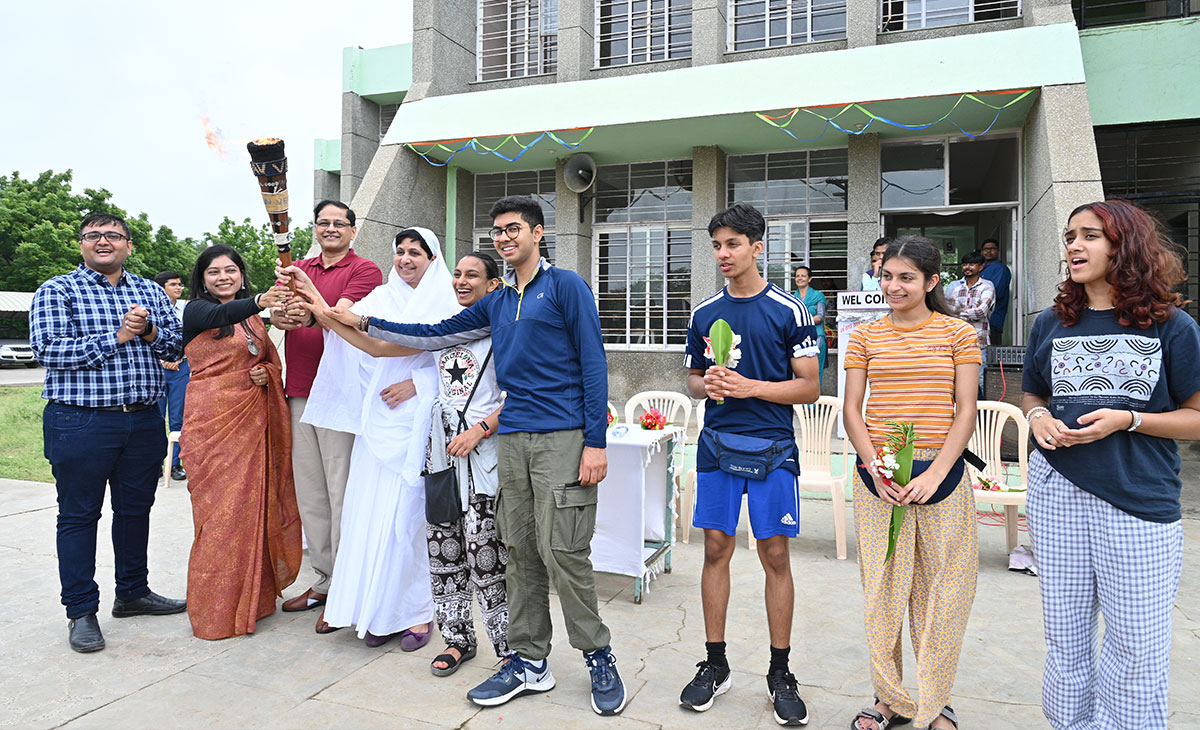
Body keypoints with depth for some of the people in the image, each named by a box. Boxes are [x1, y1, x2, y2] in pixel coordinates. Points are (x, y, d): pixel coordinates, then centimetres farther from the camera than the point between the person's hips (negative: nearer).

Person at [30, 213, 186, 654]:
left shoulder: (152, 292, 13)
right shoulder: (57, 291, 1)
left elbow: (177, 347, 8)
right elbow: (47, 350, -11)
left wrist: (149, 331, -12)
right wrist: (116, 337, -15)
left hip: (144, 421, 4)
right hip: (79, 422, -4)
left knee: (136, 508, 14)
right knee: (79, 515, 4)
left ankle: (133, 593, 29)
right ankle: (81, 610, 16)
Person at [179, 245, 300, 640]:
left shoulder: (253, 318, 15)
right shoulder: (196, 310, -2)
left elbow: (273, 360, 21)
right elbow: (219, 316, -26)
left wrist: (266, 374, -3)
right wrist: (258, 301, -46)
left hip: (253, 418, 5)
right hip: (213, 418, -5)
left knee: (254, 504, 7)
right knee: (220, 508, -4)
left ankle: (251, 596, 20)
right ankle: (216, 609, 7)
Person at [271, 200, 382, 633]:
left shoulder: (364, 271, 0)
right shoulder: (296, 270, 19)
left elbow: (344, 314, -17)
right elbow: (275, 312, 3)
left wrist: (313, 315, -37)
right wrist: (282, 316, -21)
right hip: (300, 393, 6)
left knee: (342, 491, -5)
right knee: (309, 491, 11)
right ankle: (323, 581, 24)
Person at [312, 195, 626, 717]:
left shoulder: (565, 286, -1)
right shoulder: (496, 302, 19)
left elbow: (593, 363, -7)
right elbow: (437, 335, 26)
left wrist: (595, 442, -12)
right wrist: (364, 323, 23)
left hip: (563, 438, -6)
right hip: (512, 439, 7)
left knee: (562, 551, -6)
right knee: (521, 552, 9)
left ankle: (599, 658, 13)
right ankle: (528, 662, 21)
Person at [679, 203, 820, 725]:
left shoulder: (788, 311, -2)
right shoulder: (704, 313, 10)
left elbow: (810, 388, -3)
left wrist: (749, 387, -15)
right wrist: (707, 386, -6)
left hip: (771, 447, -3)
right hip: (717, 446, 3)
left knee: (775, 556, 2)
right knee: (716, 550, 6)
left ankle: (780, 673, 18)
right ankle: (715, 664, 21)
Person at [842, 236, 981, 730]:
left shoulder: (958, 333, 3)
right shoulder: (865, 336, 7)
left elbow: (965, 411, -1)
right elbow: (851, 410, 4)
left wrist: (934, 475, -12)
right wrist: (875, 468, -10)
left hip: (941, 472, -1)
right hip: (878, 473, 1)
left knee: (940, 590, 7)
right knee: (881, 588, 7)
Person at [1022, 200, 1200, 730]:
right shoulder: (1051, 325, 7)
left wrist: (1127, 419, -16)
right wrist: (1039, 418, -5)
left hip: (1140, 503, -2)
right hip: (1058, 491, 3)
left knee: (1139, 645, 3)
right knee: (1066, 636, 12)